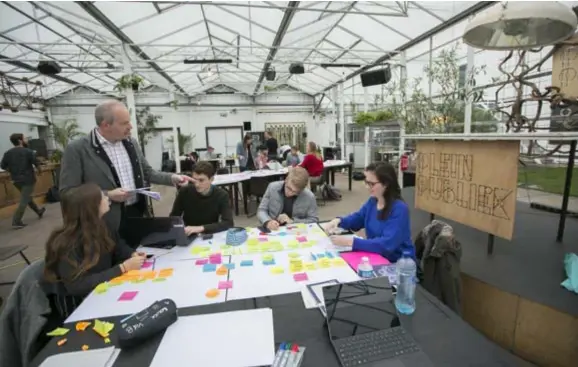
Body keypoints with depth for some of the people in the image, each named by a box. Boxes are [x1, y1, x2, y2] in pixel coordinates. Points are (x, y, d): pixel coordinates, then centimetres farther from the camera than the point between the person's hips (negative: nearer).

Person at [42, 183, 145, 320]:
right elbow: (77, 285, -30)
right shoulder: (67, 243, -24)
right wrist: (123, 268, -31)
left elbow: (117, 246, 8)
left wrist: (132, 255, -14)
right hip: (78, 307, -6)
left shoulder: (99, 227, -5)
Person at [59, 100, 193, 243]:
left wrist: (172, 178, -3)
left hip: (138, 213, 5)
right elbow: (67, 193, -12)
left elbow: (147, 172, 12)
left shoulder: (131, 143, 5)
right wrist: (108, 195, -20)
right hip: (108, 223, -5)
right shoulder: (77, 149, -12)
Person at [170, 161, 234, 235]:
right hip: (187, 236, 2)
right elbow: (173, 217, 1)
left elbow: (229, 223, -24)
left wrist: (201, 228, -34)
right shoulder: (185, 191, -9)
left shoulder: (221, 195, -14)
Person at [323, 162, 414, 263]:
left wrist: (352, 242, -35)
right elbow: (357, 218, 14)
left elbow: (386, 244, -31)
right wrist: (339, 221, -6)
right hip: (376, 256, 6)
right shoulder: (372, 201, -1)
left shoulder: (399, 209, -23)